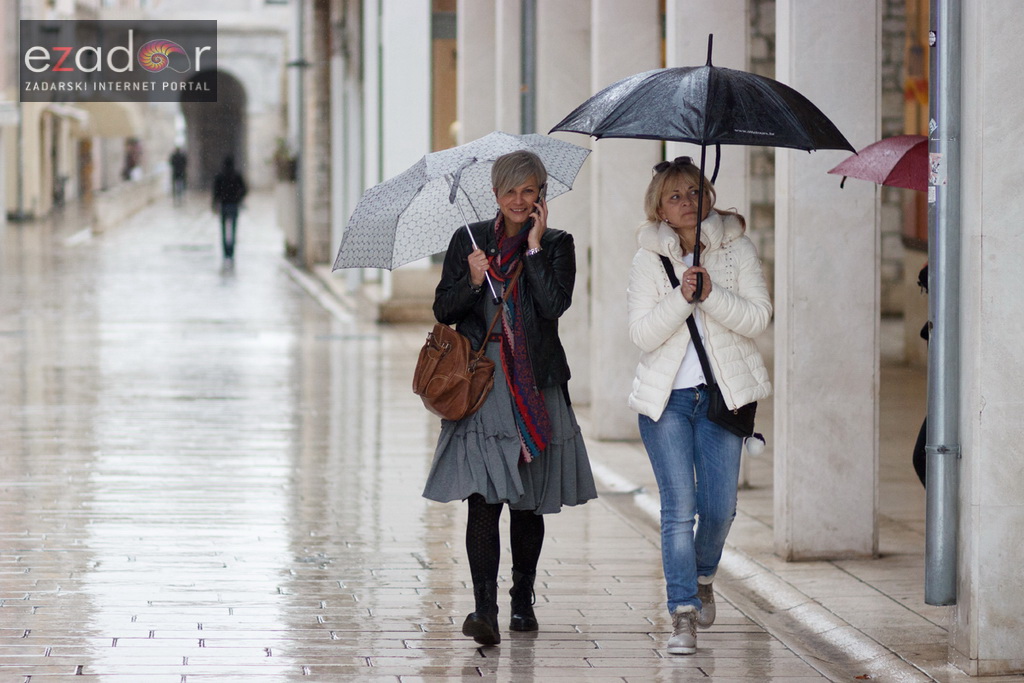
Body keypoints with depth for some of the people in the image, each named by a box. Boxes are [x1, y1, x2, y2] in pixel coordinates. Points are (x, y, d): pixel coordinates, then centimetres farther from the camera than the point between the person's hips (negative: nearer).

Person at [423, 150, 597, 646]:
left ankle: (523, 600, 25)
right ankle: (484, 609, -19)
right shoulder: (469, 240, 9)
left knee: (528, 502, 10)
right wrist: (473, 281, -10)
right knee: (483, 498, -13)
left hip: (534, 384, 1)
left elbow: (555, 305, -11)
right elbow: (443, 310, 7)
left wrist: (534, 246, -10)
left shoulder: (556, 244, 5)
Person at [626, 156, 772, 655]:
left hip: (722, 391, 1)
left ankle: (703, 577, 32)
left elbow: (758, 317, -6)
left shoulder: (735, 248, 3)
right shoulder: (649, 259, 2)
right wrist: (681, 297, -20)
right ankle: (683, 614, -5)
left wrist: (711, 293, -19)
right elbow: (642, 334, -6)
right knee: (679, 508, -8)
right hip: (665, 396, -1)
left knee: (719, 507, 1)